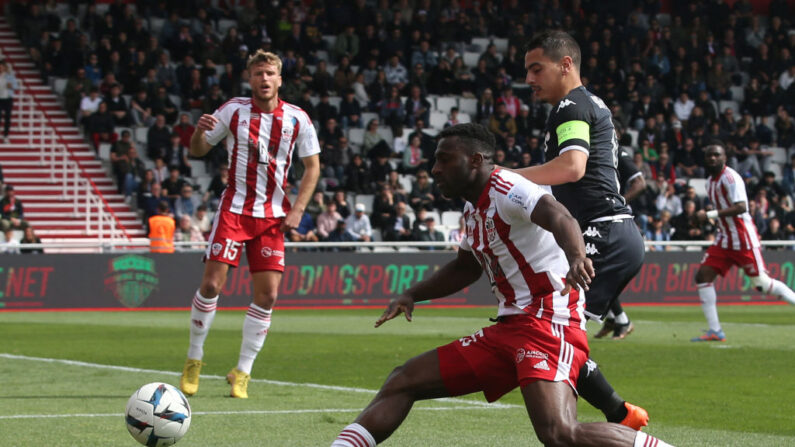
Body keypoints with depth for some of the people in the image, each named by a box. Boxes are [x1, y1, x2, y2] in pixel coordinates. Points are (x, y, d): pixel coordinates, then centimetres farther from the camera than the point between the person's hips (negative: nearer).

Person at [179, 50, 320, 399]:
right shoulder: (233, 110, -1)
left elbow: (312, 165, 8)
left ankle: (242, 372, 7)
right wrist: (200, 131, -17)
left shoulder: (297, 119, 0)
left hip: (273, 215, 1)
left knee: (267, 295, -4)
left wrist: (297, 210, -3)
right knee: (211, 284, -10)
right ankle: (194, 360, 8)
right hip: (234, 209, -1)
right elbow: (198, 151, 7)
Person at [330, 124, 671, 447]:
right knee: (403, 382, 10)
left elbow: (558, 217, -34)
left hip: (548, 324, -10)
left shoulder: (506, 190, -13)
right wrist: (412, 295, 26)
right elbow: (465, 268, 36)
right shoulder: (474, 208, 16)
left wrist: (576, 257, -56)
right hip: (508, 329, 10)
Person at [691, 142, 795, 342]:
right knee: (703, 276, -3)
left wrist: (709, 215, -26)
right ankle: (715, 331, -1)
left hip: (743, 239, -9)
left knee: (761, 283, -5)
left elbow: (741, 207, -26)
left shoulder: (730, 177, -15)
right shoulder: (711, 181, 12)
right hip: (724, 240, 9)